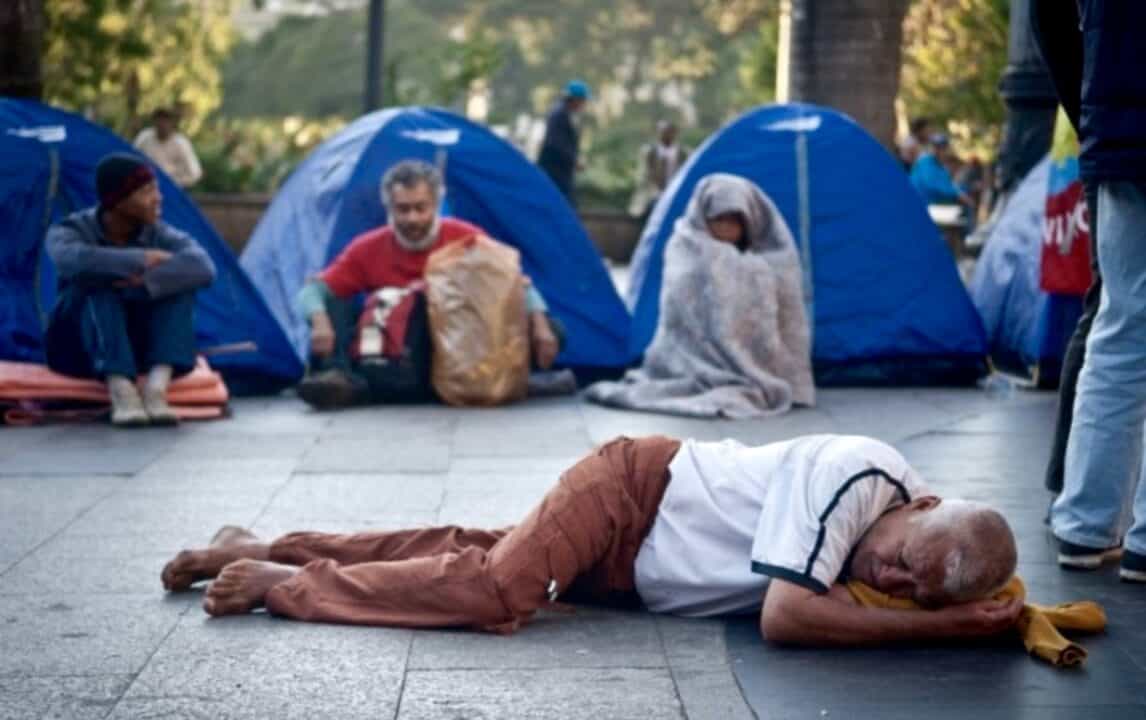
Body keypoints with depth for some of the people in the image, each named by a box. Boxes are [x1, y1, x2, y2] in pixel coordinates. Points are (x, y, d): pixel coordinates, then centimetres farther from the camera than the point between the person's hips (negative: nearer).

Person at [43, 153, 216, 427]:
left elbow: (203, 268, -29)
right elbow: (73, 261, -41)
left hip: (136, 349, 3)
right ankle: (121, 391, -43)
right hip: (80, 351, -2)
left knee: (180, 283, -24)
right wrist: (140, 261, -34)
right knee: (97, 288, -33)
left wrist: (143, 282, -39)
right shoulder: (70, 231, -14)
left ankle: (157, 388, -36)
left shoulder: (159, 235, -8)